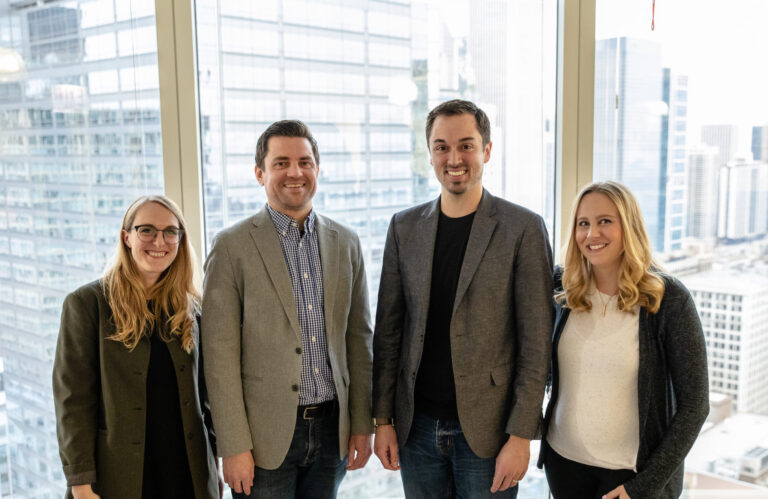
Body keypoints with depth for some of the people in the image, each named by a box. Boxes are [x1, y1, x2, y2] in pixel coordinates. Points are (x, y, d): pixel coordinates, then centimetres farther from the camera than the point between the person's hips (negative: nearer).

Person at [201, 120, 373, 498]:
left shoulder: (345, 242, 6)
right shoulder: (232, 246, -7)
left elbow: (358, 338, 8)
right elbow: (220, 354, -9)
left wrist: (362, 424, 6)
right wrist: (234, 447, -11)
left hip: (331, 427, 4)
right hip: (265, 435, -3)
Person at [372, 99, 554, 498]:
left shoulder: (523, 229, -8)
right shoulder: (404, 227, 3)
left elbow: (535, 342, -8)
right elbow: (388, 330, 6)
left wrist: (520, 436, -10)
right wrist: (382, 420, 4)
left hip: (487, 431, -3)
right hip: (417, 427, 3)